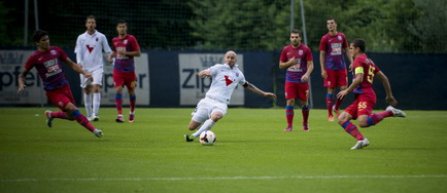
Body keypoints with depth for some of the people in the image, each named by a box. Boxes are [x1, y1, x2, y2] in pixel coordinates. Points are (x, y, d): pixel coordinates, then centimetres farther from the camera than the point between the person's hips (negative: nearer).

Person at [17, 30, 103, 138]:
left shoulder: (56, 51, 4)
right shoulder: (34, 57, -7)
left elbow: (71, 64, 11)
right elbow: (22, 75, 2)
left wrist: (84, 72, -3)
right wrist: (21, 85, -19)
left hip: (64, 87, 5)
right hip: (52, 92, -5)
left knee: (71, 116, 8)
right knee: (73, 110, -19)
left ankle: (51, 115, 35)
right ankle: (93, 130, -15)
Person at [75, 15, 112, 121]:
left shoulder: (101, 37, 2)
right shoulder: (81, 38, 5)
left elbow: (108, 51, 5)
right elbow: (78, 52, 1)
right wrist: (79, 63, -16)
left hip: (97, 67, -2)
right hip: (85, 68, 2)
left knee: (96, 88, -18)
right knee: (86, 90, 6)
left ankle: (95, 114, -24)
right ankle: (89, 115, 16)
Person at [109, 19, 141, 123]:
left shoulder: (131, 39, -6)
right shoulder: (115, 40, 8)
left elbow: (138, 52, -7)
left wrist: (126, 53, -18)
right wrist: (112, 55, 2)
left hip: (129, 70, -2)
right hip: (118, 69, 2)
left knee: (131, 91, 10)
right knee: (118, 90, -14)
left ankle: (132, 112, 32)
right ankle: (120, 115, -17)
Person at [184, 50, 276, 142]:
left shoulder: (238, 73, 15)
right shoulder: (219, 68, 4)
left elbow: (247, 85, 32)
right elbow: (200, 74, -5)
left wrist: (264, 94, 33)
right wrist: (205, 73, -30)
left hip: (221, 103, 1)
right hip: (209, 100, -1)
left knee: (216, 116, -38)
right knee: (191, 127, -4)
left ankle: (194, 136, -28)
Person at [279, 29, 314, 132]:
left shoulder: (306, 49, -2)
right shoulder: (286, 50, 5)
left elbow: (310, 64, -5)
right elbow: (281, 65, 10)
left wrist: (307, 74, -24)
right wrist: (289, 63, -11)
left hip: (302, 80, -1)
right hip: (290, 80, 1)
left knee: (304, 103, 6)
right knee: (290, 102, -9)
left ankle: (305, 124, 26)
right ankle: (289, 126, -7)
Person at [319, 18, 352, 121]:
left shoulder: (342, 36, 7)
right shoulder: (325, 38, -2)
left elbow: (346, 50, 15)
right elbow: (322, 54, -1)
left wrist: (351, 62, 3)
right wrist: (323, 70, -8)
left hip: (341, 67, 3)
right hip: (330, 69, -3)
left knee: (344, 88, -4)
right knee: (330, 90, -2)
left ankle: (336, 107, 19)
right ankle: (330, 114, 5)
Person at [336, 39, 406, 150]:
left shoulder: (359, 60, -2)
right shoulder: (369, 61, 25)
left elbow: (359, 79, -17)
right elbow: (384, 78, 25)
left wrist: (347, 91, -9)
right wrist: (389, 95, 28)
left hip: (365, 95, -10)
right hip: (361, 97, 10)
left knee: (362, 122, -31)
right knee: (342, 119, 2)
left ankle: (389, 112, -15)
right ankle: (361, 140, -15)